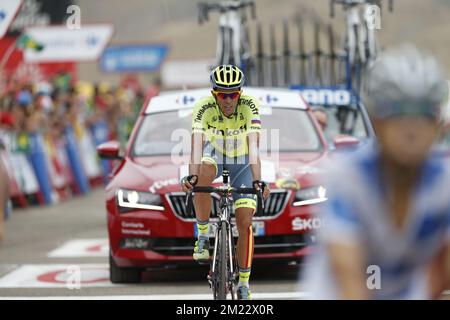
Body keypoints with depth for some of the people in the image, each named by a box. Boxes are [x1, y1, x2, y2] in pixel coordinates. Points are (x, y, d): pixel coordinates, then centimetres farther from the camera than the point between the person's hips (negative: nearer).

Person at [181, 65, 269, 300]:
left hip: (241, 161, 0)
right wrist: (191, 176, -57)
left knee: (245, 223, -9)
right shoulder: (204, 108, -30)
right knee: (204, 172, -38)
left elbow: (253, 146, -40)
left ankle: (244, 284, 6)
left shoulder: (249, 106, -31)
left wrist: (257, 180, -53)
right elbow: (197, 143, -41)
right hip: (215, 155, 0)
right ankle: (203, 235, -21)